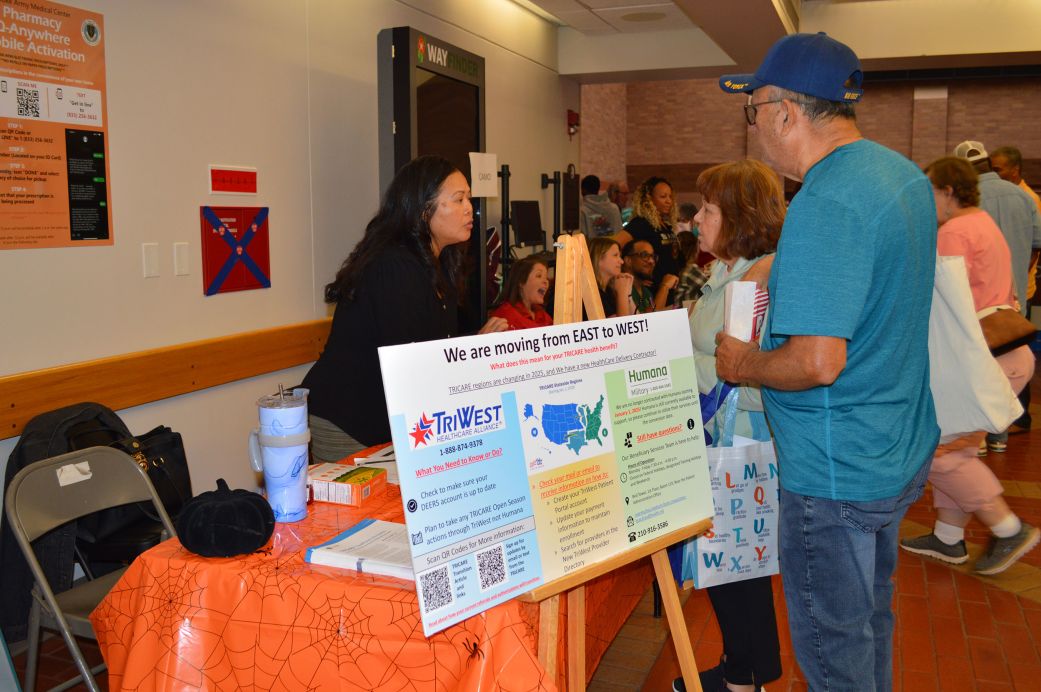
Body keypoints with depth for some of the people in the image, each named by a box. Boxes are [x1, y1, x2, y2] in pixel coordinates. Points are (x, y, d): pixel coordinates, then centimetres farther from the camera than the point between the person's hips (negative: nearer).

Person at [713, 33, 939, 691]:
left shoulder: (824, 204, -26)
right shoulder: (905, 174, 5)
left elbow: (817, 362, -31)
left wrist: (743, 364, -13)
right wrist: (781, 281, 15)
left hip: (838, 474, -10)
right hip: (901, 451, 10)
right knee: (873, 618, 27)